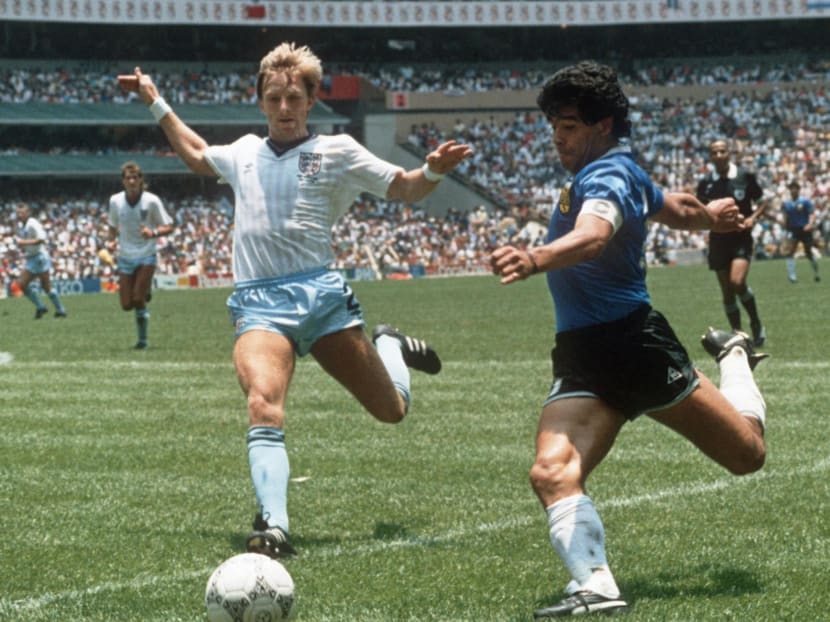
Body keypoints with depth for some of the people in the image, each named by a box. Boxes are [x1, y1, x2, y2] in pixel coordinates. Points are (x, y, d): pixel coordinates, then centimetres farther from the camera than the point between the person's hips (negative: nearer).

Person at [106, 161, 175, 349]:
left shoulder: (151, 201, -11)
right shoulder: (115, 201, -2)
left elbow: (169, 227, -6)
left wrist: (154, 232, -25)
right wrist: (112, 241, -4)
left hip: (146, 257, -3)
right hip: (125, 257, 3)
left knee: (138, 300, -16)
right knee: (126, 305, -2)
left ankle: (142, 339, 2)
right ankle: (146, 294, 33)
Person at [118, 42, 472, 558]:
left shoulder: (336, 150, 7)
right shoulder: (244, 152, 18)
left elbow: (404, 189, 10)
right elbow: (197, 155, 40)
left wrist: (434, 170, -11)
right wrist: (157, 104, 38)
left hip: (321, 292, -1)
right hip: (259, 304, 1)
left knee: (392, 411, 8)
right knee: (264, 407, -28)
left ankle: (390, 345, 43)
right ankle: (274, 527, -32)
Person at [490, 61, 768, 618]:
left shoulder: (606, 176, -16)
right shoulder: (621, 171, 13)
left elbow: (592, 236, -40)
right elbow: (677, 209, 32)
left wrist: (534, 260, -60)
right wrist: (709, 214, 56)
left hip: (636, 343, -8)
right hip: (583, 362, 8)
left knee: (747, 453, 8)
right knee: (553, 473, -20)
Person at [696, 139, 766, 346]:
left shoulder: (745, 176, -3)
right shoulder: (705, 182, 0)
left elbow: (762, 202, 7)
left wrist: (753, 218, -12)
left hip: (741, 237, -3)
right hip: (718, 240, 3)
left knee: (737, 282, -22)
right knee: (727, 292, 4)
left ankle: (756, 324, 0)